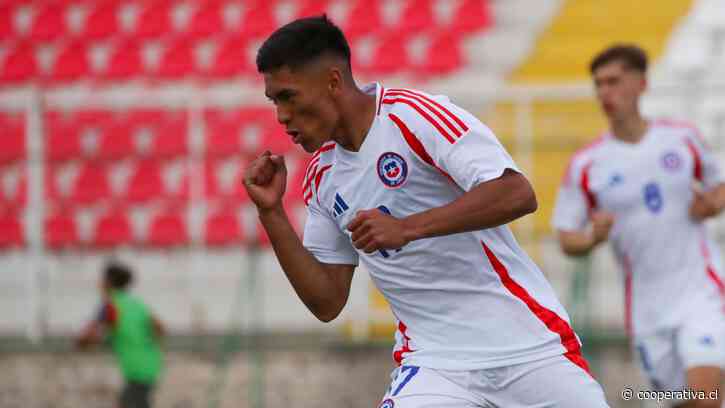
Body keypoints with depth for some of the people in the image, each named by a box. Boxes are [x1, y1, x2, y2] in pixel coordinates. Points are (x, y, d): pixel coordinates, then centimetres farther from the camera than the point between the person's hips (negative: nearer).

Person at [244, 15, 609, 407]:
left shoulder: (414, 115, -12)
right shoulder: (322, 176, 8)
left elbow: (518, 194, -23)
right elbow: (327, 302, 9)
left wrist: (406, 228, -27)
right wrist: (271, 213, 0)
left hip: (527, 343, -4)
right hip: (433, 358, 5)